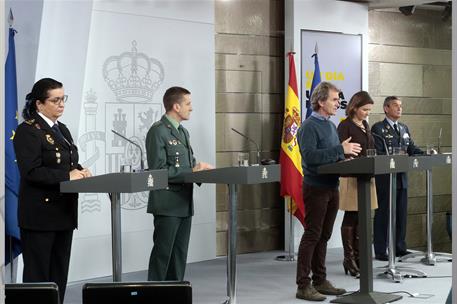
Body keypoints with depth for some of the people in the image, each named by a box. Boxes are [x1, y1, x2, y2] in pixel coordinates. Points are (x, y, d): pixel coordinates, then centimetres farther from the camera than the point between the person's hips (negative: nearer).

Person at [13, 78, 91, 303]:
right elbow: (31, 172, -19)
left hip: (64, 212, 8)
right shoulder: (28, 131, -10)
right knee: (38, 275, -1)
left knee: (60, 274, 10)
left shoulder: (62, 129, 16)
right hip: (40, 214, -8)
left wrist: (80, 171, -2)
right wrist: (67, 175, -21)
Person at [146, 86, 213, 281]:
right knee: (163, 253, -4)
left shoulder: (183, 132, 18)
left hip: (184, 203, 9)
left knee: (180, 254, 11)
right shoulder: (158, 131, -11)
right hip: (167, 204, -9)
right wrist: (192, 171, -19)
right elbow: (158, 170, -18)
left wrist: (199, 168, 4)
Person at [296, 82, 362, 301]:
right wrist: (340, 150, -25)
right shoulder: (309, 126, -12)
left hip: (332, 187, 8)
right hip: (316, 188, -8)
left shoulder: (331, 126, 15)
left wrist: (344, 158, 2)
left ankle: (320, 281, 20)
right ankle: (303, 285, -1)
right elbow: (309, 156, -24)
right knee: (311, 236, -6)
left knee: (323, 236, 12)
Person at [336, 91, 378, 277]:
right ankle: (349, 259, 5)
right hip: (351, 177, -7)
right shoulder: (345, 126, -9)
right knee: (351, 218, -2)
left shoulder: (365, 126, 15)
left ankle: (358, 256, 16)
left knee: (361, 218, 9)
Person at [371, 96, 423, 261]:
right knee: (383, 214, -1)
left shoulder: (404, 128, 16)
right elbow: (378, 154, -13)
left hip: (401, 178, 7)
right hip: (384, 178, -6)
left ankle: (400, 248, 20)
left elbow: (412, 149, 12)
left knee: (401, 214, 11)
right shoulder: (378, 128, -5)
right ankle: (380, 251, 4)